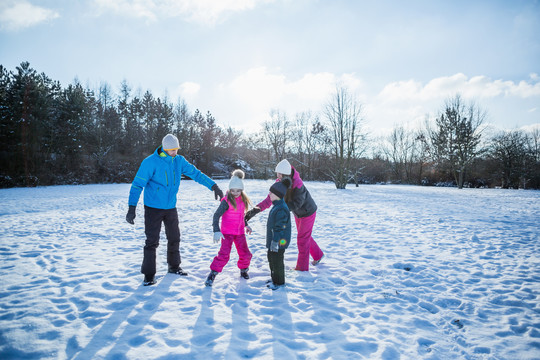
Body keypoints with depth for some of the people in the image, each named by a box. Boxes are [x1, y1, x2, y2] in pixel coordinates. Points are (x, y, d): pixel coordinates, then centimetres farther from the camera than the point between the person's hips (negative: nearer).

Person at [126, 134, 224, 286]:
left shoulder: (179, 161, -1)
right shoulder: (151, 162, -17)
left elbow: (196, 173, 2)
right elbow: (138, 184, -18)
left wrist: (213, 186, -7)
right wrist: (132, 208, -24)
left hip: (171, 207, 6)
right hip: (153, 208, -5)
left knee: (174, 238, 14)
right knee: (152, 241, -4)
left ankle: (174, 266, 33)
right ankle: (149, 274, 9)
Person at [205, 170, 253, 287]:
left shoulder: (243, 200, 5)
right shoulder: (226, 201, -15)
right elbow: (217, 215, -19)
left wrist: (246, 225, 24)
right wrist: (216, 231, -28)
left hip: (240, 232, 6)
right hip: (227, 232, -5)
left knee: (245, 254, 8)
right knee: (224, 254, -15)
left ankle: (243, 269, 36)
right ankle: (212, 274, -2)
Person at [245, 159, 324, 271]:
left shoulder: (298, 186, -36)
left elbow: (296, 204, -36)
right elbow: (270, 199, -19)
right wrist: (256, 209, -30)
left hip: (308, 212, -7)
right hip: (298, 214, 7)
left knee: (302, 238, 0)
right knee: (305, 236, 22)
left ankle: (302, 267, 15)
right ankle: (318, 255, 44)